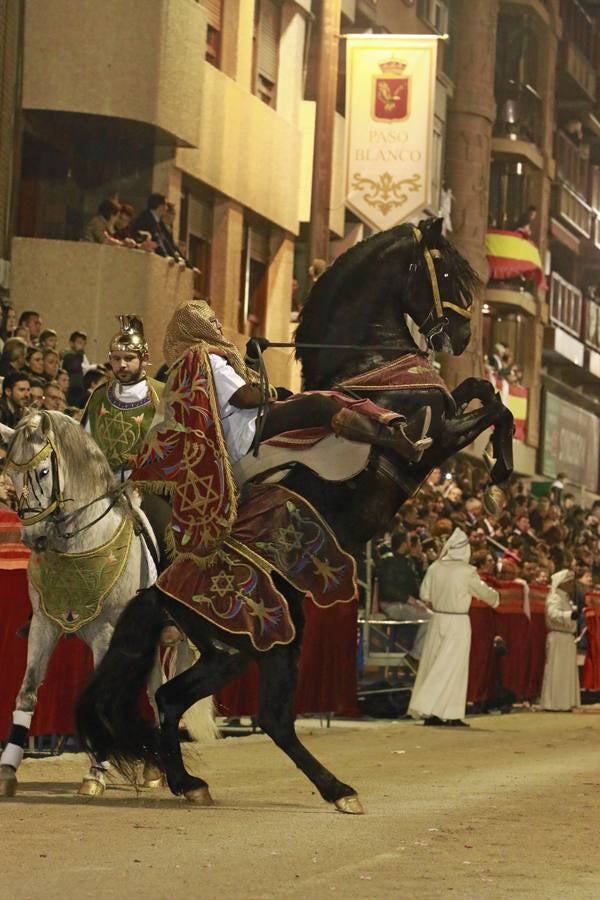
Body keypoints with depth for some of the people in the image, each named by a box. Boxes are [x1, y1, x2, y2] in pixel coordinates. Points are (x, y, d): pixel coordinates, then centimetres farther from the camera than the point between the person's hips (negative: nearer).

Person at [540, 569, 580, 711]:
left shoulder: (566, 598, 18)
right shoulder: (554, 598, -14)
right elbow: (554, 614, -33)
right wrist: (570, 614, -45)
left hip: (567, 638, 10)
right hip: (558, 638, -10)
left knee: (567, 671, 13)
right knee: (557, 671, -8)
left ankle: (564, 702, 18)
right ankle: (554, 703, -6)